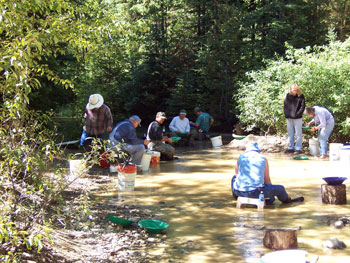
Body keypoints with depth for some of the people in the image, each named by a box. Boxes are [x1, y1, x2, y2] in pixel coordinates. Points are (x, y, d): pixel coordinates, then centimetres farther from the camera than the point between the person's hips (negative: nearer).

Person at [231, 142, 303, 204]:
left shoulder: (241, 157, 13)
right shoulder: (263, 159, 10)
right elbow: (267, 180, 15)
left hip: (239, 191, 2)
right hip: (255, 192, -2)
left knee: (234, 177, 36)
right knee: (280, 188, 20)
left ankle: (236, 195, 56)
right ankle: (287, 200, 49)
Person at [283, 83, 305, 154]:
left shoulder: (301, 96, -3)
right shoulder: (288, 96, 8)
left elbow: (302, 107, -5)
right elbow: (285, 105, 12)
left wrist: (297, 114, -14)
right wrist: (286, 114, 0)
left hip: (297, 118, -4)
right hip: (289, 118, 4)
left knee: (298, 134, 0)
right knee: (290, 134, 12)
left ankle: (299, 148, 6)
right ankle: (290, 148, 21)